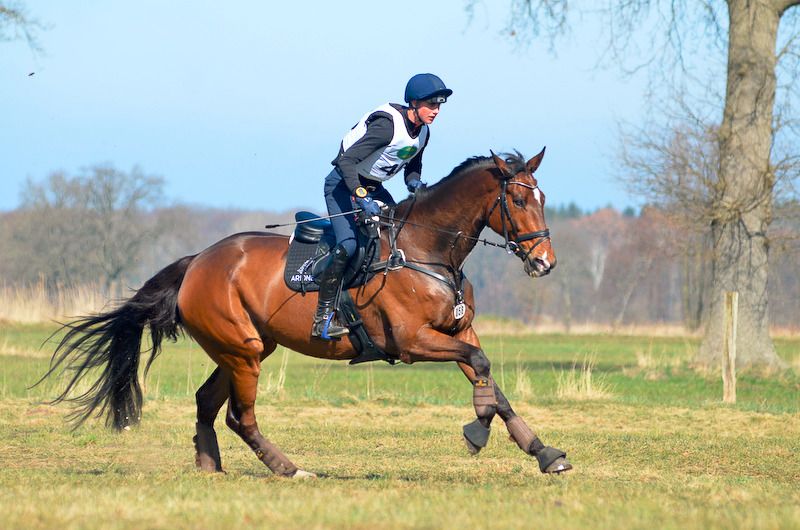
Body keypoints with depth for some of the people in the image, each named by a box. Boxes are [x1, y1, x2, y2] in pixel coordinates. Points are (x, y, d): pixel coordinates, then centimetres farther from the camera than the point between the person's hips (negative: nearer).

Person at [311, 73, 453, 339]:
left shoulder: (422, 132, 1)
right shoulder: (387, 125, -26)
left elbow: (413, 165, 19)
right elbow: (347, 160, -30)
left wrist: (414, 181, -5)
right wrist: (361, 198, -39)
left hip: (374, 187, 9)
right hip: (344, 184, -9)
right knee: (348, 245, -25)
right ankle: (323, 317, -22)